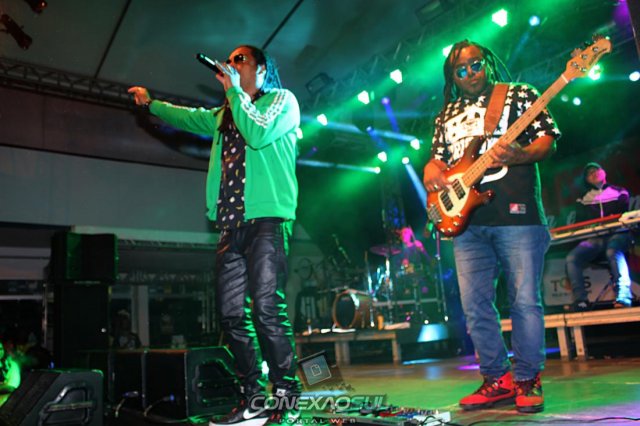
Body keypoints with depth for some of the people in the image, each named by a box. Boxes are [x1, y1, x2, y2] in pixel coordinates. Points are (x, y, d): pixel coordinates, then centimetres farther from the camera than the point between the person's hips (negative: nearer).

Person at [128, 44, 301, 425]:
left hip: (268, 219, -7)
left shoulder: (282, 99, 6)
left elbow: (258, 134, -11)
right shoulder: (226, 112, 28)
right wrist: (151, 104, 33)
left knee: (266, 308, -16)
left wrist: (234, 91, -3)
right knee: (232, 313, 2)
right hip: (232, 224, 7)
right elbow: (192, 118, 37)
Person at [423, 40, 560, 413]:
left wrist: (519, 155, -19)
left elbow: (548, 138, 1)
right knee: (475, 305, 5)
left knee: (525, 301, -2)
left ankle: (527, 380, 13)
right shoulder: (447, 115, 21)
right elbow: (437, 158, 22)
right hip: (467, 218, 5)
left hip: (517, 214, -4)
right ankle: (498, 380, 18)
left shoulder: (519, 94, 8)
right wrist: (433, 172, -1)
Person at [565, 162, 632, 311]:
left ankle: (623, 297, -50)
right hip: (593, 238, 2)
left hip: (617, 234, -2)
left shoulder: (620, 193, 19)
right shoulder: (583, 201, 23)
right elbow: (579, 223, 16)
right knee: (572, 258, -27)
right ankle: (581, 301, -33)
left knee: (613, 252, -39)